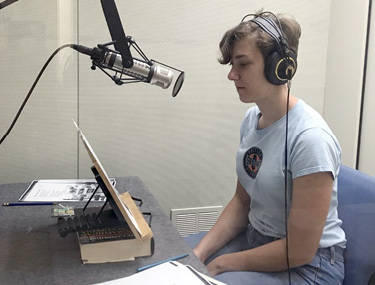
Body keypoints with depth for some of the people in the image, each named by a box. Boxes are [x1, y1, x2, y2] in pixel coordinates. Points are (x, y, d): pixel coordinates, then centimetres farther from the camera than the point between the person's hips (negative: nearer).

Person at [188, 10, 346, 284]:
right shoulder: (252, 118, -1)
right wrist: (200, 252, -5)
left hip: (307, 263, -7)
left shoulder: (310, 138, -26)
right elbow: (242, 201, 6)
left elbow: (299, 250, -22)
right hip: (256, 238, 7)